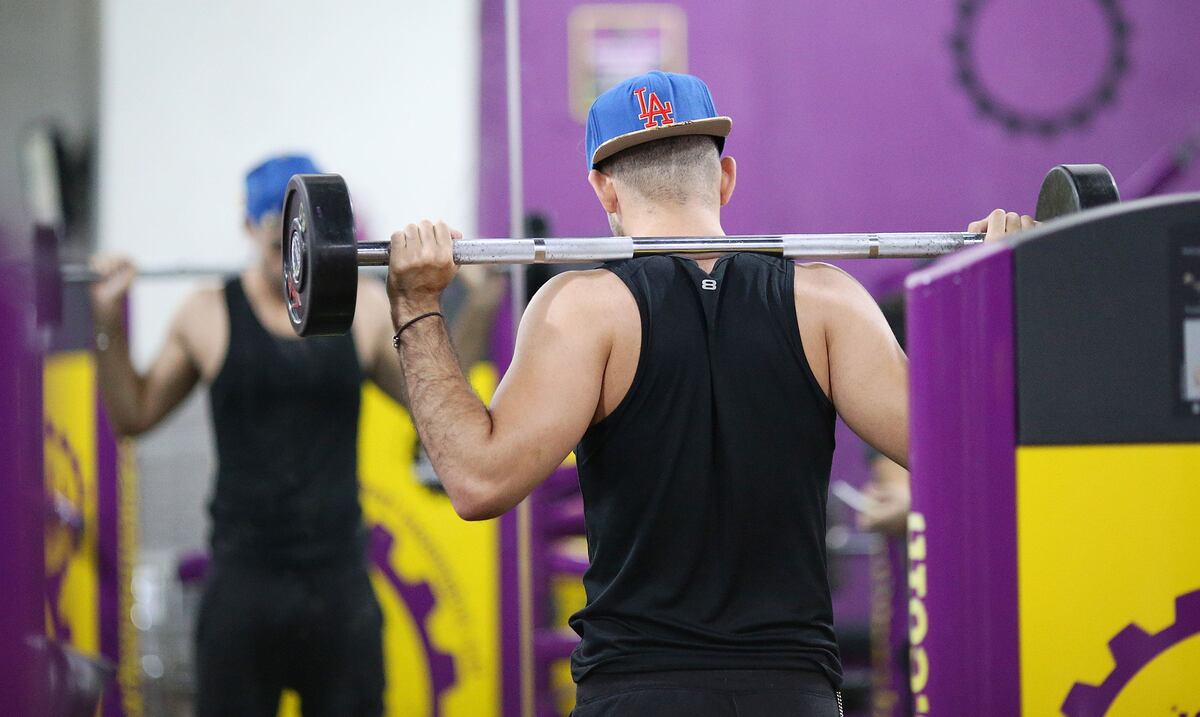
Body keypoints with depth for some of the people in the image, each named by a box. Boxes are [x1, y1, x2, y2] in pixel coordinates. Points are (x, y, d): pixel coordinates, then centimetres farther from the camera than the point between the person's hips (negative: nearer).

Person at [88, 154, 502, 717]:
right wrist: (108, 323, -4)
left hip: (340, 580, 2)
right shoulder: (209, 317, 0)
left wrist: (475, 313, 3)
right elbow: (133, 416, 8)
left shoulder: (365, 309, 4)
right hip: (244, 580, -1)